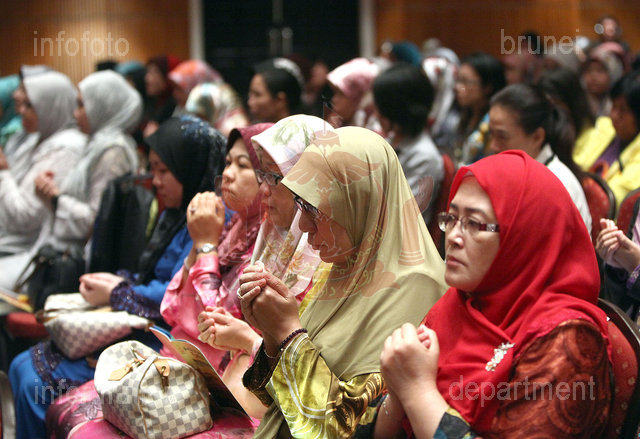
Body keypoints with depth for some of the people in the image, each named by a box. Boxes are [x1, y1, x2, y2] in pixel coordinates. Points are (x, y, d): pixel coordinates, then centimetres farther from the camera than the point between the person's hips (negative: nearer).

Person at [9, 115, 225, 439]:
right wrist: (119, 281, 5)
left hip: (165, 343, -11)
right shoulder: (176, 215, 18)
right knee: (23, 367, 4)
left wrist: (116, 294, -8)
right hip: (140, 329, 11)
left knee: (38, 384, -15)